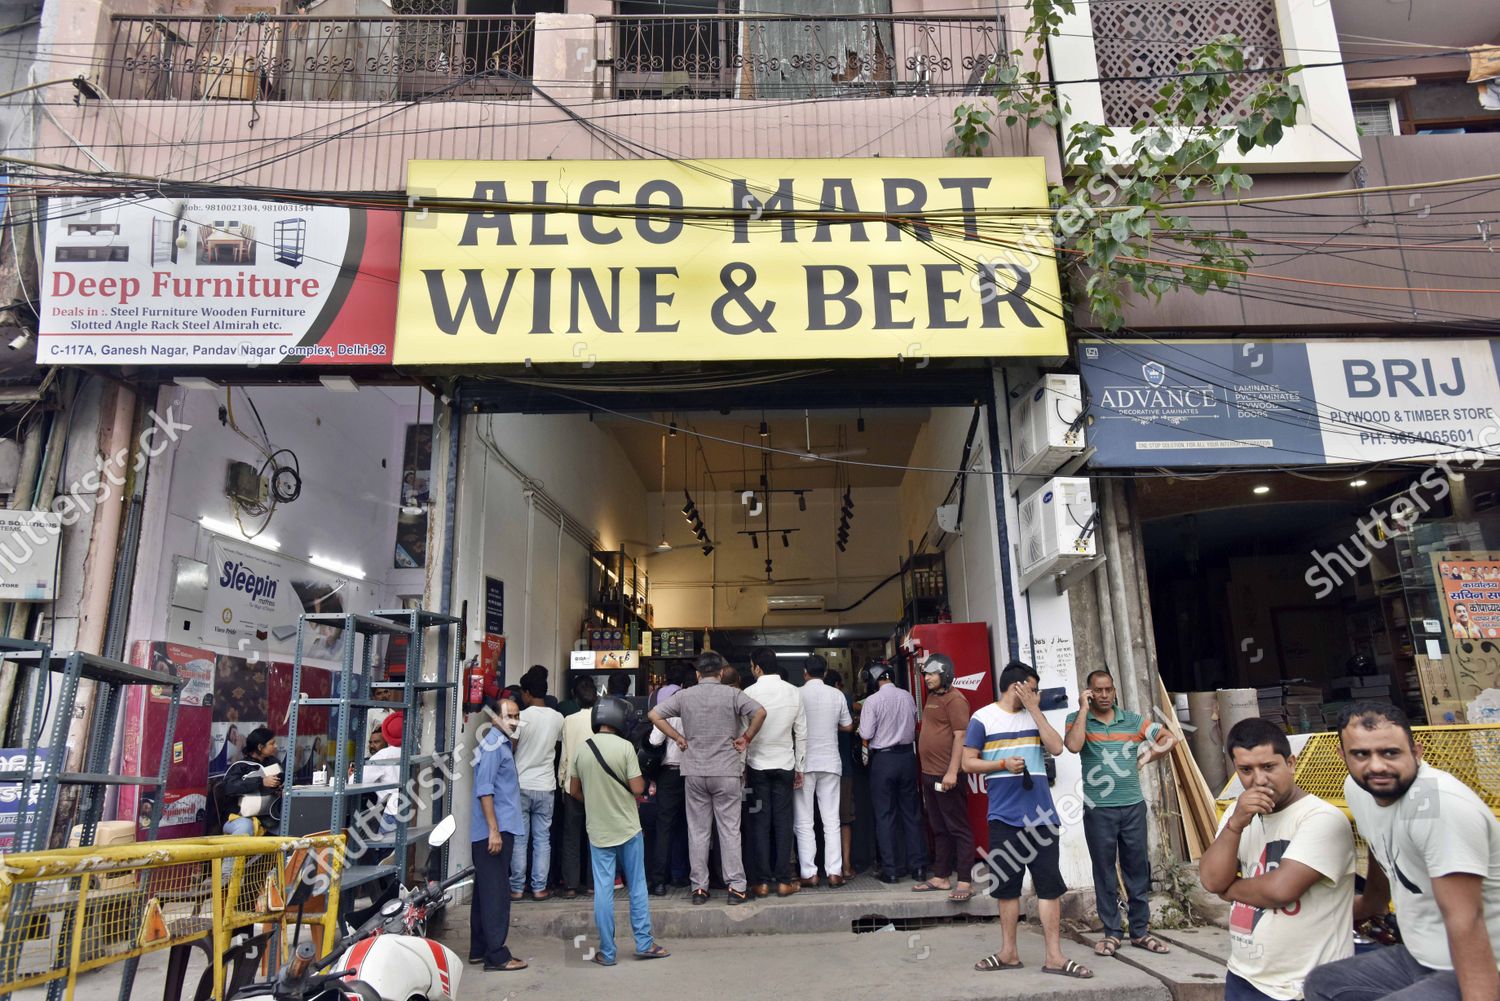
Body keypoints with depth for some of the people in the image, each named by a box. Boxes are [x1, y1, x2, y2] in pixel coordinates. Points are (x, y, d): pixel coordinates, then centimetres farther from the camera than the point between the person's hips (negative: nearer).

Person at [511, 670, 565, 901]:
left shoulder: (522, 717, -12)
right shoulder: (558, 718, -1)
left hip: (521, 785, -3)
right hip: (546, 786, 3)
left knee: (519, 839, 6)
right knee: (542, 839, 9)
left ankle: (517, 888, 12)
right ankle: (539, 888, 12)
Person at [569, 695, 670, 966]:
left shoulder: (582, 748, -1)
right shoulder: (625, 747, -13)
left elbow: (574, 791, 8)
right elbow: (638, 788, -15)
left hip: (598, 831, 3)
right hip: (628, 828, -3)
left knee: (603, 890, 6)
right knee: (637, 887, 10)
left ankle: (607, 952, 11)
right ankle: (644, 943, 16)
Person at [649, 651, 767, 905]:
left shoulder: (685, 696, 3)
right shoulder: (731, 694, -4)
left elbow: (655, 715, 2)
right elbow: (760, 713, -14)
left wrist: (678, 738, 6)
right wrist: (746, 738, -2)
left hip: (694, 773, 2)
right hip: (726, 772, -2)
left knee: (697, 831, 9)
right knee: (729, 830, 4)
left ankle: (699, 887, 13)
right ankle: (735, 886, 6)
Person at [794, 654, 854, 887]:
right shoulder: (837, 695, 1)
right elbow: (848, 726, 11)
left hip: (804, 764, -2)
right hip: (830, 763, 3)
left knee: (804, 822, 4)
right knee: (831, 820, 7)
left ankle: (808, 873, 3)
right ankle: (834, 872, 5)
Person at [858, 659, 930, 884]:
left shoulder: (873, 701, -14)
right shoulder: (908, 697, -1)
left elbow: (866, 737, -12)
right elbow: (914, 727, 10)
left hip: (883, 758, -4)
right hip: (907, 756, 4)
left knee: (885, 815, 5)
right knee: (911, 812, 12)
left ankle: (890, 870, 7)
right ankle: (918, 867, 15)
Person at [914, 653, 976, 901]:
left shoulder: (954, 699, -12)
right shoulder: (931, 697, 15)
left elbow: (960, 736, -18)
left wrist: (952, 771, -23)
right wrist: (926, 770, 17)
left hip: (947, 776, -9)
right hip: (929, 774, 9)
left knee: (958, 829, -4)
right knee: (939, 829, 15)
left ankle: (965, 882, -1)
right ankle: (941, 877, 22)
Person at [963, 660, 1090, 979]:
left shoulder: (1033, 716, 11)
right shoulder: (982, 718, -1)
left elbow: (1056, 747, -2)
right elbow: (968, 763, -1)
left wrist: (1034, 709, -5)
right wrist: (1003, 764, -15)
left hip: (1041, 815, 2)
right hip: (1004, 817, -2)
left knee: (1049, 884, 1)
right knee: (1007, 885, 8)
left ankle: (1054, 956, 8)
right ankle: (1009, 953, 19)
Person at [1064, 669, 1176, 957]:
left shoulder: (1132, 720, 8)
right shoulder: (1077, 719, 0)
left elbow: (1169, 739, 13)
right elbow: (1073, 745, -20)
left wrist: (1146, 758, 3)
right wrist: (1084, 708, -14)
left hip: (1133, 806, 2)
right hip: (1098, 809, -2)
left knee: (1138, 869, 9)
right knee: (1105, 871, 6)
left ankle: (1140, 930, 21)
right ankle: (1112, 932, 16)